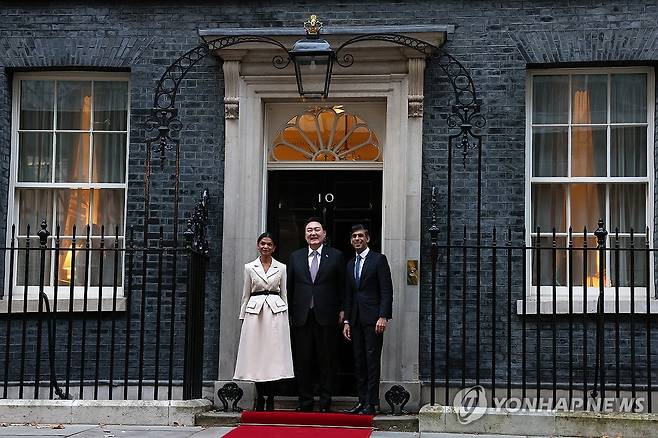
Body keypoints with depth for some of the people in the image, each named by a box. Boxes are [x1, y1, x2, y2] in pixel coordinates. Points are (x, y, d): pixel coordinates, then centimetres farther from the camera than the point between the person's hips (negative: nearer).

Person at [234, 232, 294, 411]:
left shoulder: (281, 268, 7)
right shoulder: (250, 267, 8)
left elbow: (284, 294, 10)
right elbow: (246, 294, 11)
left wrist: (286, 318, 7)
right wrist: (242, 316, 7)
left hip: (276, 312, 0)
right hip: (255, 312, 0)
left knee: (274, 355, -3)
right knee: (256, 354, 0)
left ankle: (270, 401, 3)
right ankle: (260, 398, 9)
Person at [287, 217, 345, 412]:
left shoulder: (336, 256, 5)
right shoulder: (295, 257, 11)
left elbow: (342, 286, 6)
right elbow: (290, 287, 12)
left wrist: (341, 311, 0)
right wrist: (290, 313, 7)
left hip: (326, 316, -2)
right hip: (301, 317, 2)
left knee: (326, 361, 2)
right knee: (303, 361, 4)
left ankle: (325, 402, 10)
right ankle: (305, 401, 12)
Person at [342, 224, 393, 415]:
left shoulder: (379, 259, -1)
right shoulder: (350, 264, 18)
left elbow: (386, 291, -8)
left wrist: (383, 317, -17)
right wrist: (346, 321, 11)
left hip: (373, 318, -6)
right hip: (356, 319, 7)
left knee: (372, 361, -6)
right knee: (359, 362, 6)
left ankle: (371, 404, -5)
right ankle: (362, 401, 11)